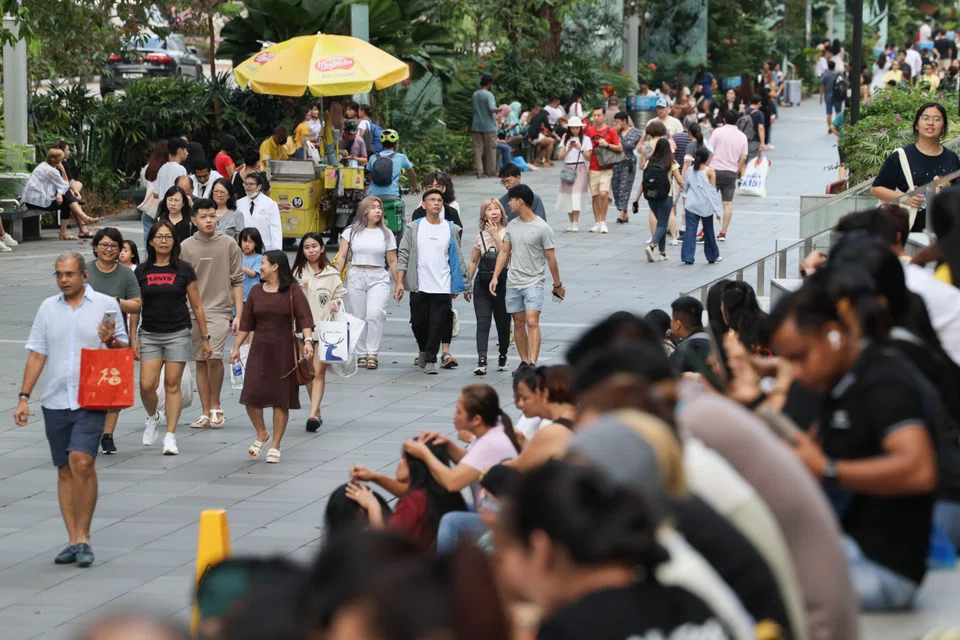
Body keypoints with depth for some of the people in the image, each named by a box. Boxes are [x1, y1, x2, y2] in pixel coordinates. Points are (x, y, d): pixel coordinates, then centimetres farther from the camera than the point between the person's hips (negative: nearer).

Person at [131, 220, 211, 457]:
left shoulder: (183, 269, 1)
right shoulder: (142, 271, 5)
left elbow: (197, 306, 4)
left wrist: (205, 337, 3)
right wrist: (132, 337, 3)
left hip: (178, 334, -1)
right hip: (149, 335, 1)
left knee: (172, 385, -2)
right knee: (147, 385, -7)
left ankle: (170, 436, 4)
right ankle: (152, 417, 24)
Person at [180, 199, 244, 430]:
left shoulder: (228, 244, 1)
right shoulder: (186, 247, 5)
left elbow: (237, 281, 2)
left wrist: (239, 315, -2)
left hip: (219, 309, -3)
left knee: (214, 356, -18)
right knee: (200, 361, 5)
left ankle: (216, 406, 0)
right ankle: (206, 413, 12)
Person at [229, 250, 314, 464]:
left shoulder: (293, 291, -3)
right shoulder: (256, 292, 10)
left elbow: (304, 318, -11)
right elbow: (246, 322, 13)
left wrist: (307, 341, -25)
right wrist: (236, 347, 11)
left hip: (284, 352, -3)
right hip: (259, 350, 3)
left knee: (281, 399, 1)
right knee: (251, 396, -5)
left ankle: (275, 446, 10)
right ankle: (261, 435, 19)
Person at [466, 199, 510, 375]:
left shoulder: (507, 233, -2)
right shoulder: (480, 235, 7)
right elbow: (474, 261, 14)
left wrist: (496, 235, -16)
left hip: (502, 283, -2)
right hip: (482, 283, 2)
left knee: (503, 322, 10)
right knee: (483, 323, -9)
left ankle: (503, 357, 30)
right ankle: (481, 361, -17)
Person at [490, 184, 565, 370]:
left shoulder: (542, 228, -9)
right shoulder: (512, 226, 8)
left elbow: (551, 258, -4)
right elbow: (504, 252, 13)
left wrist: (557, 284, 1)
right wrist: (495, 277, 4)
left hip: (534, 283, -6)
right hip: (513, 283, 6)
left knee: (532, 322, -16)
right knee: (518, 323, 9)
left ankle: (533, 364, -21)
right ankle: (524, 362, 19)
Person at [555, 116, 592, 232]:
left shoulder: (586, 139, 4)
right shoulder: (566, 139, 11)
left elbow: (588, 157, -2)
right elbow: (561, 156, 3)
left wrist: (580, 148, -13)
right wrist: (569, 149, -12)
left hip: (580, 169, -3)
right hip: (567, 169, 3)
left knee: (577, 195, -12)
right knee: (567, 196, 0)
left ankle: (575, 223, -12)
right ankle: (571, 222, 9)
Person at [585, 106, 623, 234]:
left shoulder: (611, 131, -2)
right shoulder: (589, 130, 9)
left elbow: (620, 148, -2)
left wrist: (607, 145, -14)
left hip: (606, 169, -4)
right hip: (593, 169, 4)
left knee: (603, 194, -16)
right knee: (595, 196, 3)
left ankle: (603, 221, -4)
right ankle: (597, 223, 10)